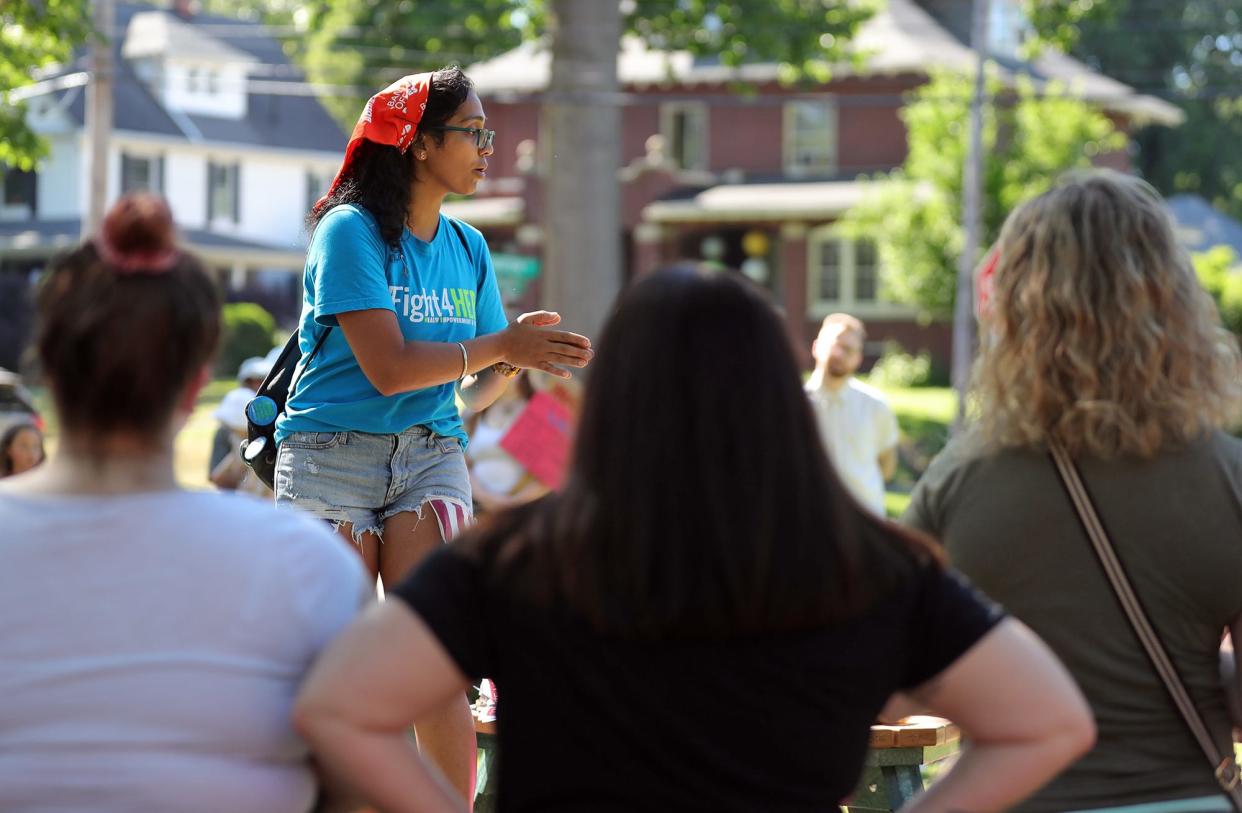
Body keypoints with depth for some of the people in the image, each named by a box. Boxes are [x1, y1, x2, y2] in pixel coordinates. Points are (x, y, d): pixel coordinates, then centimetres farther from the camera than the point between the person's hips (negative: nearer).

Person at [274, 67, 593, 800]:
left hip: (430, 456, 4)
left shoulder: (467, 247, 10)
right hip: (333, 456, -4)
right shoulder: (352, 231, -8)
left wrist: (520, 362, -10)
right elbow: (387, 367, -17)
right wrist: (500, 345, -20)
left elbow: (472, 389, 11)